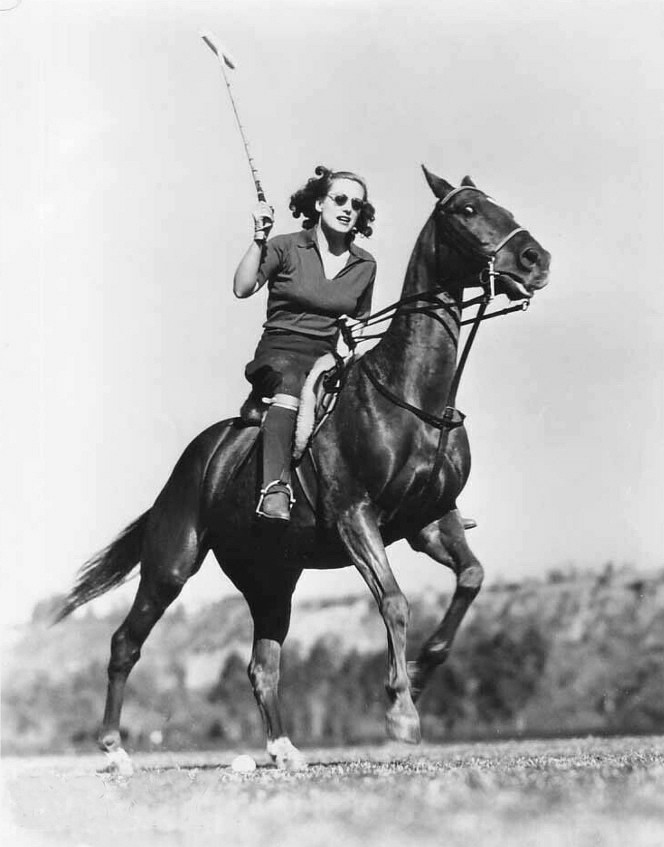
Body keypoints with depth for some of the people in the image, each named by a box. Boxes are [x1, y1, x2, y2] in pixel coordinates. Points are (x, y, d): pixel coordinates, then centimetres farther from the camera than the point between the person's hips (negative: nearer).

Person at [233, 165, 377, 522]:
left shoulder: (364, 265, 14)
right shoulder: (286, 247, 2)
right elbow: (243, 288, -11)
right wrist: (259, 239, -18)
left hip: (329, 356, 5)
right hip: (280, 350, -5)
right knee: (290, 384, -39)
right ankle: (275, 487, -52)